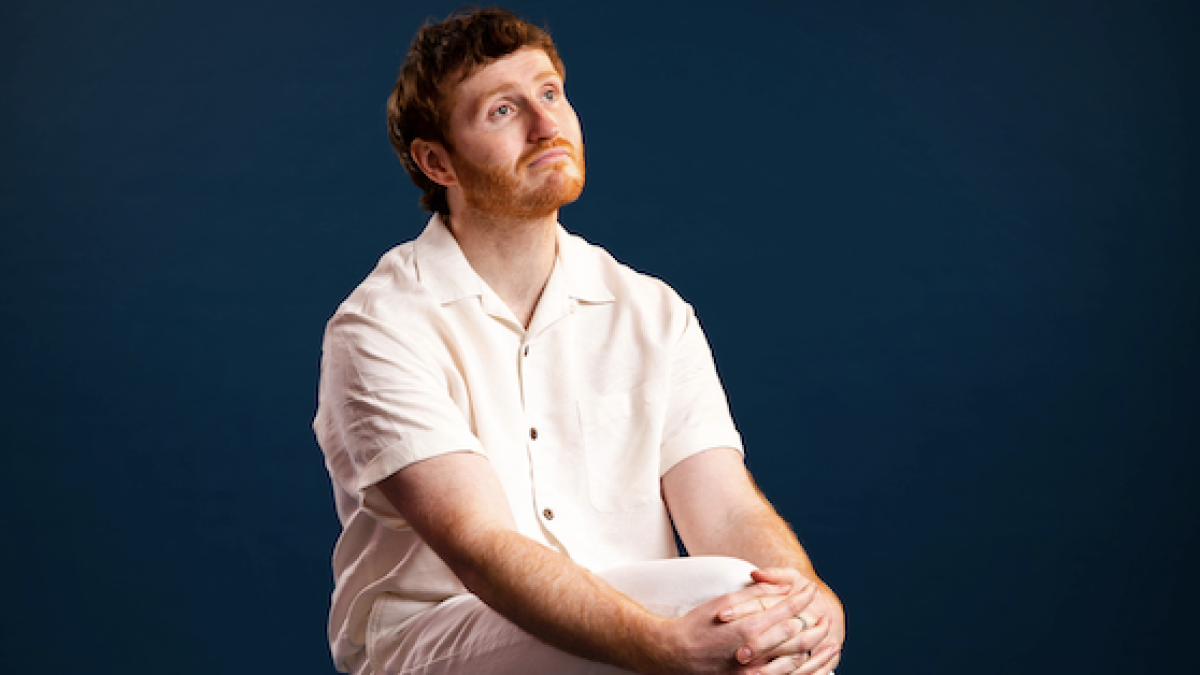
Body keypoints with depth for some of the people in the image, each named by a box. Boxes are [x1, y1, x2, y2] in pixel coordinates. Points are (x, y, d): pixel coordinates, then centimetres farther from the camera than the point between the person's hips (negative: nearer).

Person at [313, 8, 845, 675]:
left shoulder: (655, 314, 9)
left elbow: (726, 510, -2)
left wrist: (814, 600, -26)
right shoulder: (380, 327, -7)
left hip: (636, 621, 5)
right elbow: (480, 544, -19)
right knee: (722, 593, -30)